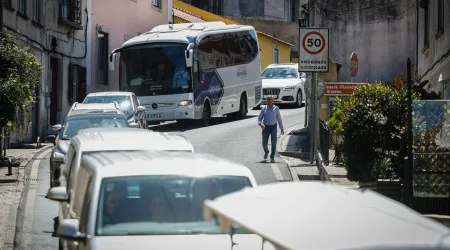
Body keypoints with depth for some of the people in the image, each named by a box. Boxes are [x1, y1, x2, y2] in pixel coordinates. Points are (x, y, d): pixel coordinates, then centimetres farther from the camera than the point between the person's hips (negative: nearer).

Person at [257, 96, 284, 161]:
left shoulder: (276, 109, 6)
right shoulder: (264, 109, 4)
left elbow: (279, 119, 12)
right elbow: (259, 118, 2)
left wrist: (282, 128, 13)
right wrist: (261, 124, -19)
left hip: (273, 127, -1)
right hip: (266, 127, 1)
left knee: (273, 142, -16)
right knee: (264, 143, 0)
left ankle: (272, 157, -9)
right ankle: (266, 151, 35)